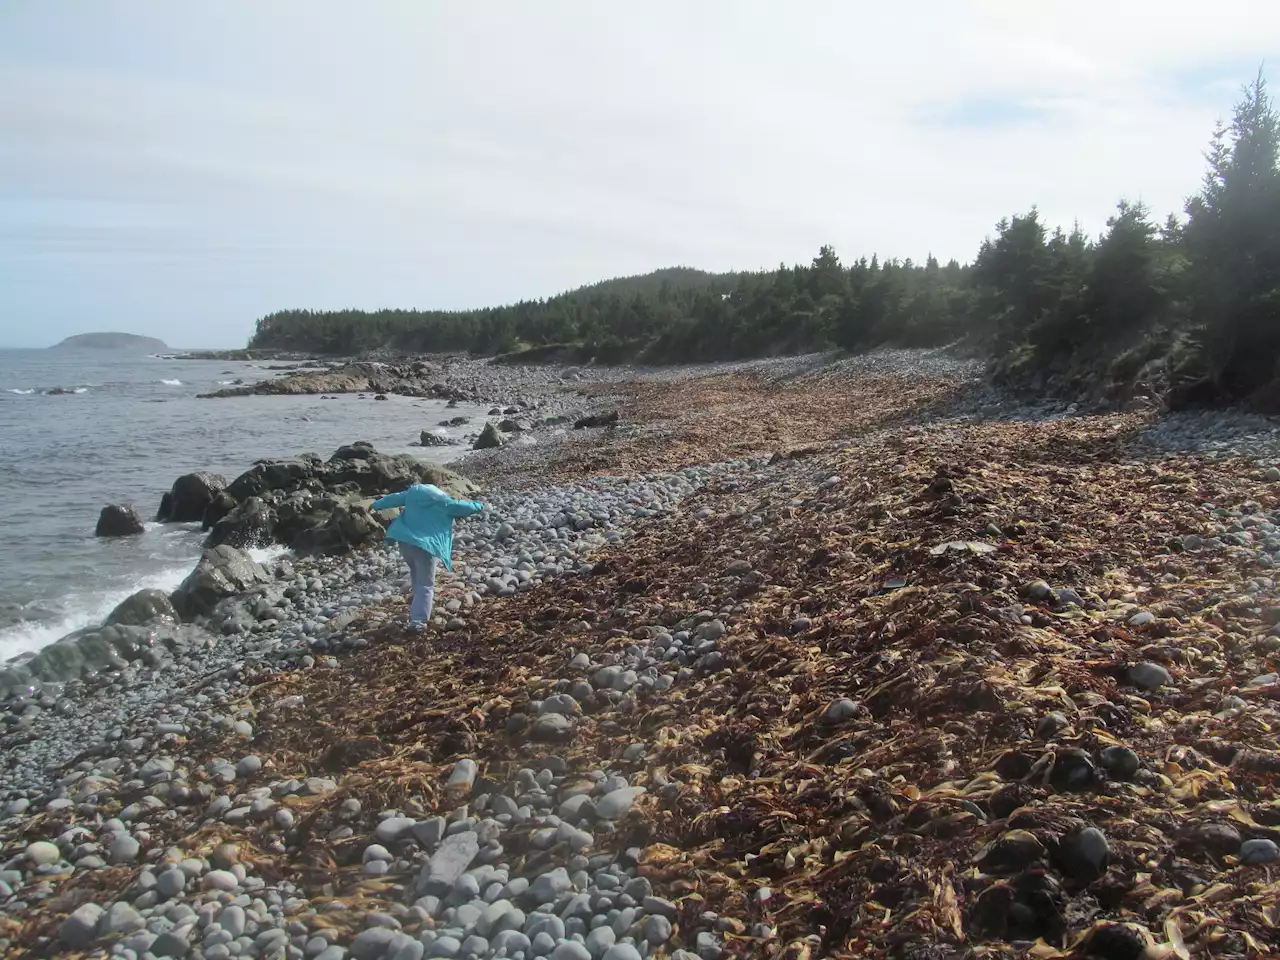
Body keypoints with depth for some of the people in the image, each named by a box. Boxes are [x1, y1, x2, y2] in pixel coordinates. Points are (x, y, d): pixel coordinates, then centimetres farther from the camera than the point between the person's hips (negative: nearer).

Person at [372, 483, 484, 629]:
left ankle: (421, 603, 44)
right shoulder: (443, 501, -1)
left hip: (405, 541, 6)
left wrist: (377, 504, 44)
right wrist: (478, 506, 30)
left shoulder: (412, 492, 12)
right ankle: (418, 620, -13)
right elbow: (461, 506, 10)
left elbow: (393, 498, 26)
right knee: (425, 584, -3)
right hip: (425, 545, -6)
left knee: (417, 576, 30)